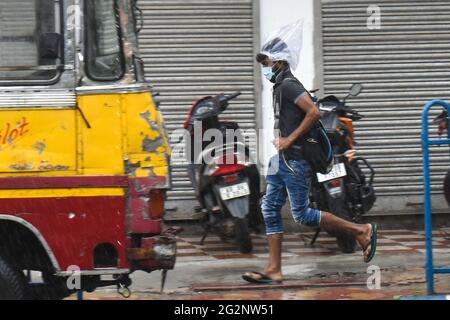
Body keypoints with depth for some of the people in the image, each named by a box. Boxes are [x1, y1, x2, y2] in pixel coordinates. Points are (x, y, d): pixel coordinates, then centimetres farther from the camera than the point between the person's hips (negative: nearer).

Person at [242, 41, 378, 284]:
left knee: (302, 215, -7)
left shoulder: (288, 85, -15)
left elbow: (314, 112, -26)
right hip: (283, 159, 10)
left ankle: (361, 231, 2)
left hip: (295, 160, -10)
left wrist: (290, 139, -22)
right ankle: (274, 270, 6)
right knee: (270, 208, 6)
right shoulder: (281, 87, 16)